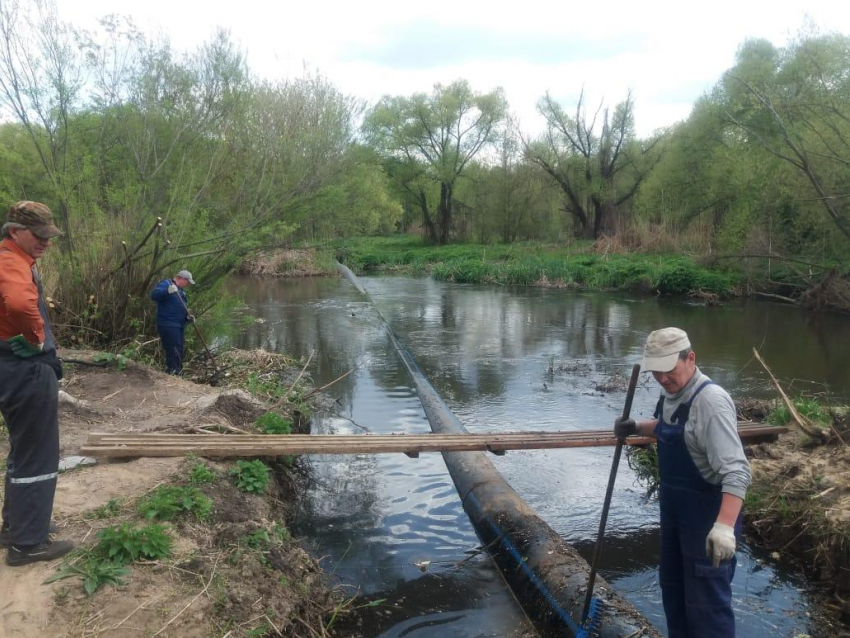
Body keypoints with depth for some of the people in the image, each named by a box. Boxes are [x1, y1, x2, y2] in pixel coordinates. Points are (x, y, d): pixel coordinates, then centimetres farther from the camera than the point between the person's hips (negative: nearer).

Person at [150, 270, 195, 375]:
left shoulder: (181, 291, 22)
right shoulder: (166, 283, -5)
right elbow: (154, 295, -22)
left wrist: (188, 316, 8)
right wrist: (168, 291, -39)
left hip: (178, 325, 10)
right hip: (167, 325, -10)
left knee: (178, 351, 12)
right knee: (174, 351, -16)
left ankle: (177, 372, 19)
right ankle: (173, 372, -16)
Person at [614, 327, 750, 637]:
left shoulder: (711, 401, -27)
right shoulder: (670, 393, 2)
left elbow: (736, 471, -33)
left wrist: (725, 525, -44)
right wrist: (638, 427, 4)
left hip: (708, 515, -9)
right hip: (674, 508, 9)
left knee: (706, 601, 1)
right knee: (672, 585, 24)